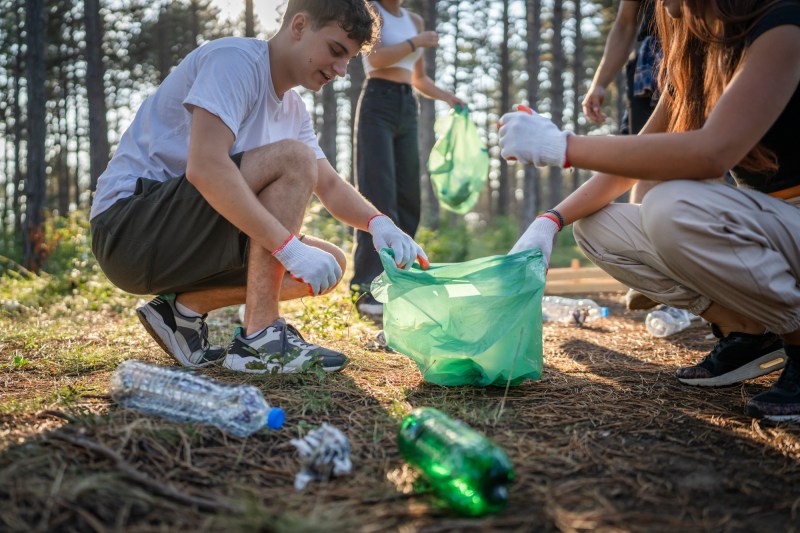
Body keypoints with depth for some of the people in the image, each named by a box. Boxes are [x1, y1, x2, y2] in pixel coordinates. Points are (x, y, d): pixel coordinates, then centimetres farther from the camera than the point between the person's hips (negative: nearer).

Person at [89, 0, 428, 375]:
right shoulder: (236, 59, -15)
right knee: (293, 159, -23)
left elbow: (330, 187, 10)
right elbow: (205, 167, -28)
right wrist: (290, 247, -31)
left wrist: (378, 223, -12)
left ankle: (185, 307, 4)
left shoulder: (293, 110, 14)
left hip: (181, 234, 9)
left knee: (329, 265, 2)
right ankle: (259, 339, -23)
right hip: (128, 224, -9)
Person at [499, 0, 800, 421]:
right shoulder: (694, 58, 7)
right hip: (764, 221, 8)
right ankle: (749, 332, 4)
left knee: (673, 207, -33)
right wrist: (551, 221, -6)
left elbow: (712, 151, -33)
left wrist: (560, 145, -29)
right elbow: (635, 158, 8)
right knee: (596, 227, 0)